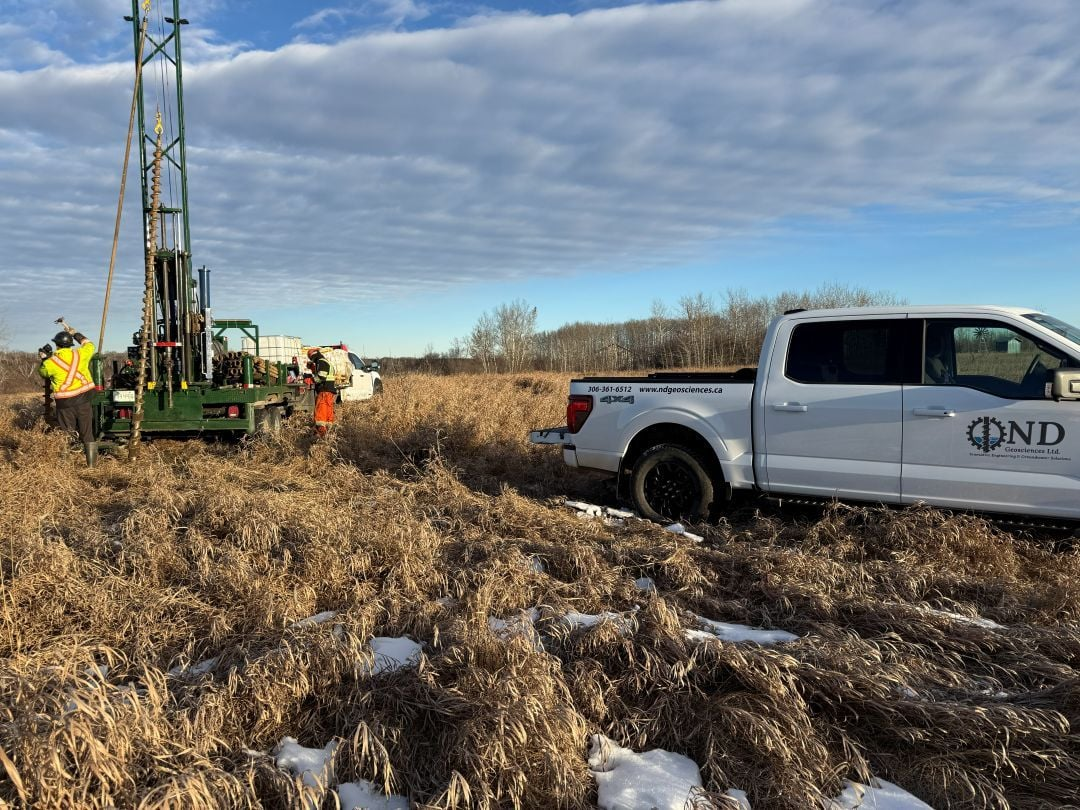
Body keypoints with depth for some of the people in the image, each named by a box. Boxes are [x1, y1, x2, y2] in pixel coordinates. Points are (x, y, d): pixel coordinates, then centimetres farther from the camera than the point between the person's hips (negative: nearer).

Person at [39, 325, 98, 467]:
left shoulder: (50, 363, -6)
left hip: (65, 401, -2)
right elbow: (89, 345, 21)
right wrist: (75, 333, 28)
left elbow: (42, 372, 16)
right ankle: (91, 464, 11)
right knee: (87, 433, 9)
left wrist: (44, 358, 22)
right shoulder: (80, 354, -2)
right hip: (84, 398, 2)